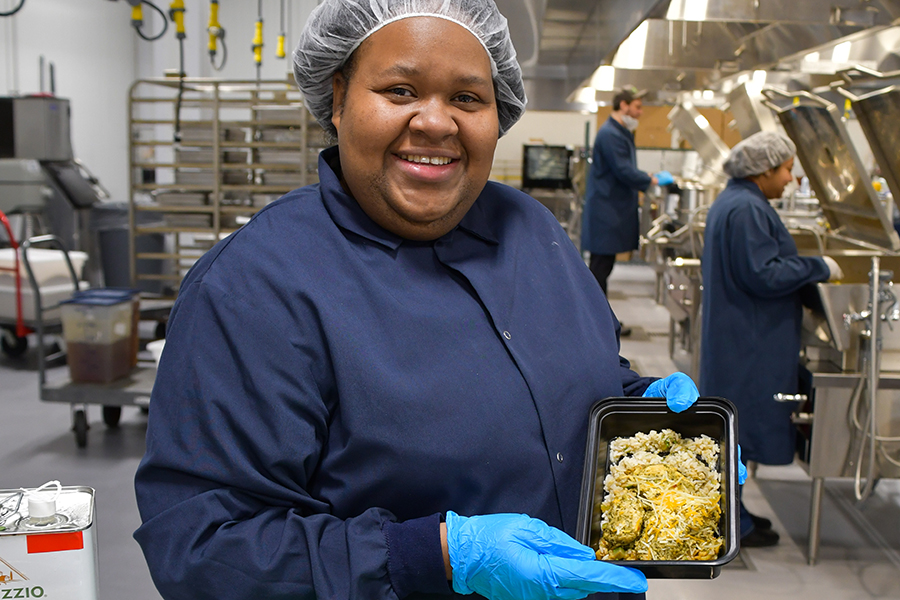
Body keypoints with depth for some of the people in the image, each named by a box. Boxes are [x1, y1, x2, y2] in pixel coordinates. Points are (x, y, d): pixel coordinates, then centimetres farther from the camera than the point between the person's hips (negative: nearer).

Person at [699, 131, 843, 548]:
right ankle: (733, 525, 11)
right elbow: (763, 275, -24)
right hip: (748, 339, -11)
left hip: (736, 335, 11)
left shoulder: (733, 201, 13)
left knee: (734, 425, 17)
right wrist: (818, 267, -13)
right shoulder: (746, 209, -20)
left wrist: (809, 269, 15)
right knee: (742, 421, -1)